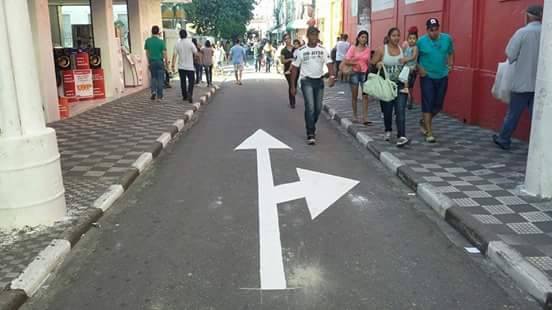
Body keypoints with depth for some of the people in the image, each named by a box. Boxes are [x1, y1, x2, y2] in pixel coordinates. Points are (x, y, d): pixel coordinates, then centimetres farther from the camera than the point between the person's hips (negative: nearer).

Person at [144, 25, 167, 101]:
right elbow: (164, 53, -10)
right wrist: (166, 62, 2)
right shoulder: (161, 41, -10)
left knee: (153, 77, 19)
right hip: (160, 61, -3)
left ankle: (153, 91, 0)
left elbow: (147, 52, 8)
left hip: (151, 61, 3)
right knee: (160, 78, 4)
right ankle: (159, 96, 5)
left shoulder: (148, 41, 0)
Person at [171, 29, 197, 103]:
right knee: (191, 81, 2)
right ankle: (190, 94, -19)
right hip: (190, 67, -2)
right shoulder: (190, 43, -8)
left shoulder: (177, 44, -2)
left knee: (183, 82, 12)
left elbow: (174, 55, -5)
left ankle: (184, 96, 18)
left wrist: (173, 66, -2)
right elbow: (195, 52, -2)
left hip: (181, 67, 2)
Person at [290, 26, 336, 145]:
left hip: (319, 81, 3)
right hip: (307, 81, -3)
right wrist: (293, 86, -2)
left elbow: (329, 63, -8)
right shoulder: (301, 51, -4)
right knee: (310, 107, -15)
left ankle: (311, 126, 35)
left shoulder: (323, 50, 2)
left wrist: (332, 76, -28)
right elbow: (294, 68, 0)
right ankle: (311, 134, -10)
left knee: (318, 108, 11)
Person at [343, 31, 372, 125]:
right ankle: (355, 116, 21)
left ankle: (365, 118, -7)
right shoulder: (353, 48, -1)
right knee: (354, 96, 8)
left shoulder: (368, 49, 5)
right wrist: (356, 63, -12)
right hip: (355, 73, -1)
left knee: (365, 96, -6)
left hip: (364, 73, 1)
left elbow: (369, 62, 10)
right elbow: (346, 60, -6)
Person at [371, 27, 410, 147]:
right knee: (387, 110, 10)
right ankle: (388, 131, 37)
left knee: (400, 110, -13)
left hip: (400, 85, 1)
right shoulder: (381, 50, -2)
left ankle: (401, 136, -17)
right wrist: (377, 64, -22)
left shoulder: (403, 49, 4)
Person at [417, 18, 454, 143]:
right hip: (427, 77, -3)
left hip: (442, 76, 3)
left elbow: (451, 53, 14)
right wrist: (419, 68, -12)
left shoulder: (447, 39, -2)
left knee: (438, 104, 8)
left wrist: (450, 64, 1)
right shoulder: (421, 41, -9)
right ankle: (429, 133, 0)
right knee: (428, 104, -5)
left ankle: (424, 122, 34)